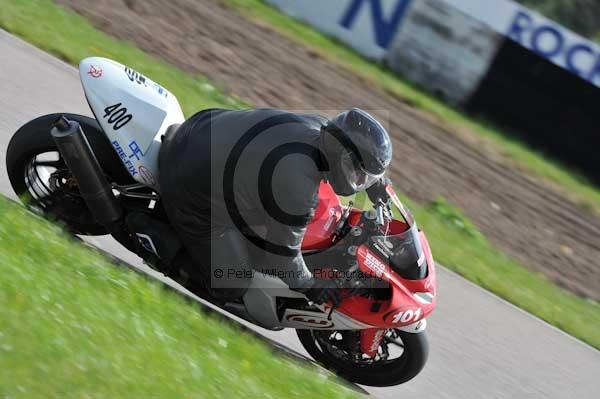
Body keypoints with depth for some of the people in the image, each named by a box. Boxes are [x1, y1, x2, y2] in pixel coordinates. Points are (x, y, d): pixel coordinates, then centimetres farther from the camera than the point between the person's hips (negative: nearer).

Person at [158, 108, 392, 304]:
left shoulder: (320, 126, -10)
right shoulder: (297, 188, -32)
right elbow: (283, 248, -18)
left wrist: (377, 184, 20)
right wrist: (309, 286, -3)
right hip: (191, 196, -8)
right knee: (232, 287, 0)